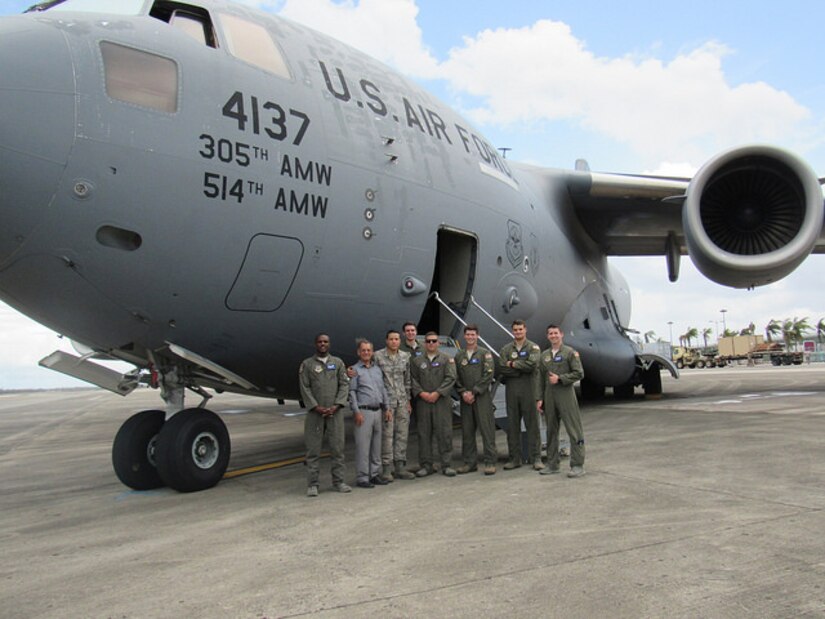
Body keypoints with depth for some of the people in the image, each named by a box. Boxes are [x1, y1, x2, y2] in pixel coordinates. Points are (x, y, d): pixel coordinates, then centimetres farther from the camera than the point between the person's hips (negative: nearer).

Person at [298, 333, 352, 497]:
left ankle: (338, 481, 14)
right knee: (313, 450, 1)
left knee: (338, 448, 4)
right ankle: (312, 484, 7)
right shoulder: (307, 364, 5)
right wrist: (316, 407, -11)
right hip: (315, 413, -1)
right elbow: (304, 388, -1)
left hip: (335, 412, 2)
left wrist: (336, 405, -9)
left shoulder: (337, 362, 10)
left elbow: (344, 384, 4)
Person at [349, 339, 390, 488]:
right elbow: (352, 392, -7)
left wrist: (387, 408, 13)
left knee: (377, 445, 11)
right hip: (364, 411, -6)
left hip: (378, 411, 6)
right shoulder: (355, 370, -2)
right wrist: (356, 412, -13)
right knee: (363, 446, -4)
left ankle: (375, 474, 20)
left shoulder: (377, 369, 15)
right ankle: (362, 478, 2)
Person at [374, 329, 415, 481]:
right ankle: (386, 469, 4)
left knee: (402, 434, 7)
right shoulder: (378, 356, -5)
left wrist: (408, 400, 12)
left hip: (402, 401, 5)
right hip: (386, 400, -5)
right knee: (387, 435, -4)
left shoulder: (405, 357, 9)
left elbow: (407, 380, 14)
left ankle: (400, 467, 16)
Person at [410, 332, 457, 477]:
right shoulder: (416, 361, 12)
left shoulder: (446, 359, 7)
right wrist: (421, 393, -9)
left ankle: (446, 465, 6)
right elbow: (413, 380, 6)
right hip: (422, 401, 2)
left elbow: (450, 378, -2)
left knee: (444, 433, -2)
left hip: (442, 401, -1)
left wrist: (437, 393, -11)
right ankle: (426, 465, 12)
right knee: (424, 434, 4)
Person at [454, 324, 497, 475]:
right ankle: (470, 462, 15)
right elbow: (456, 377, 10)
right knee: (467, 431, 6)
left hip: (482, 397, -4)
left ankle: (490, 462, 0)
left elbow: (488, 375, -8)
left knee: (486, 429, -5)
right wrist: (463, 392, -6)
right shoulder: (458, 355, 14)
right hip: (465, 399, 4)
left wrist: (474, 392, -12)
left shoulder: (485, 353, 1)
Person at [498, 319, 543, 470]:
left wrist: (513, 364, -6)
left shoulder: (533, 347, 4)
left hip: (528, 390, -3)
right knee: (512, 425, 6)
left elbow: (532, 364, -15)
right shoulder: (506, 349, 11)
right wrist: (522, 369, -10)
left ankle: (536, 458, 4)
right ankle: (514, 458, 13)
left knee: (532, 424, -2)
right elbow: (503, 369, -3)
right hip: (511, 391, 3)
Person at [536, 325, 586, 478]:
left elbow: (579, 373, -7)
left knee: (574, 430, -5)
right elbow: (540, 379, 13)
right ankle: (552, 464, 18)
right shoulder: (544, 356, 13)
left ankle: (577, 465, -1)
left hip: (566, 395, -5)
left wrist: (560, 379, -13)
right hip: (549, 396, 5)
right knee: (551, 430, 10)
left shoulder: (570, 352, -1)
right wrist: (539, 398, 7)